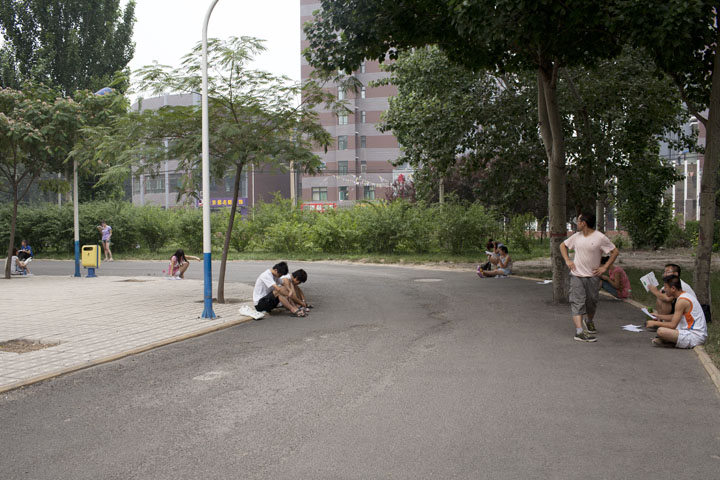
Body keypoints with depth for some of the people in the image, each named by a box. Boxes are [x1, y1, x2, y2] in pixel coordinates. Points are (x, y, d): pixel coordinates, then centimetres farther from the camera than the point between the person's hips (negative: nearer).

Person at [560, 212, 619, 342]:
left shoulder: (600, 238, -8)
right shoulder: (577, 236, 5)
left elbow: (615, 251, -2)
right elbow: (563, 245, 20)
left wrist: (605, 267, -7)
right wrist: (567, 260, 6)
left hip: (592, 276, -1)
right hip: (576, 275, 2)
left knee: (592, 303, 13)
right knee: (577, 303, -11)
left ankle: (589, 321, 43)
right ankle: (579, 331, -19)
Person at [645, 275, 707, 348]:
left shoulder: (681, 301, -19)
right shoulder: (687, 295, 11)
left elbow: (673, 325, -20)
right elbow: (676, 317, 21)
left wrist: (655, 323, -9)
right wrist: (658, 316, 21)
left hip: (695, 336, -11)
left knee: (661, 331, -28)